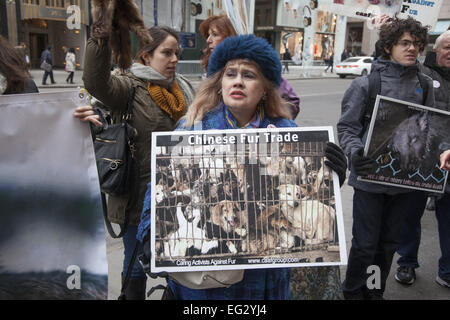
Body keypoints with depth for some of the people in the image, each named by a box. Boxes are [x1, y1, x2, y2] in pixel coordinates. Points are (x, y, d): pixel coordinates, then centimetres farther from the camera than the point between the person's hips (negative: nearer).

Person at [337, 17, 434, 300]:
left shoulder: (424, 85, 6)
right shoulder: (366, 84, -6)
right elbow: (347, 127, -6)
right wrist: (356, 152, -24)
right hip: (370, 178, -4)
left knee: (390, 242, 16)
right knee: (365, 244, 4)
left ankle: (375, 291, 37)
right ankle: (352, 291, 28)